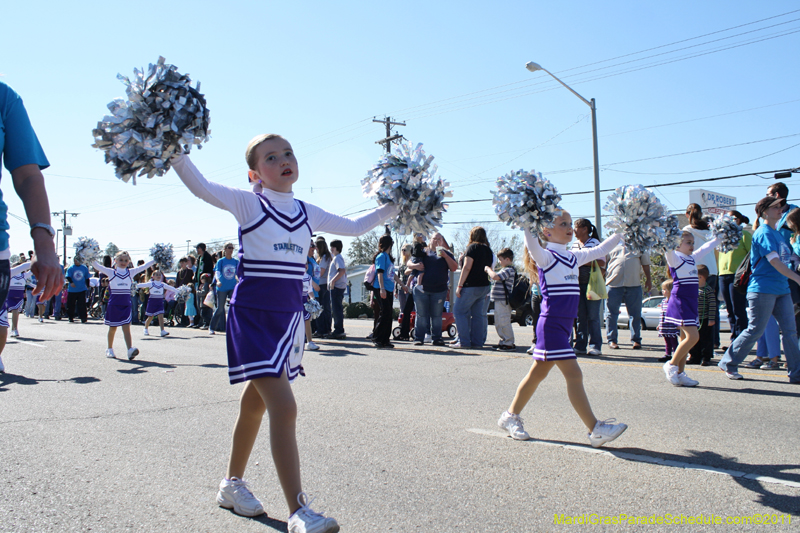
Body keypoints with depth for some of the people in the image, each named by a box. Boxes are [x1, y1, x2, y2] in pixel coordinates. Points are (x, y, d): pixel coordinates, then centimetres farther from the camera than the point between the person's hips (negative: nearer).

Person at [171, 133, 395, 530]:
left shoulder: (307, 213, 11)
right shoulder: (248, 204, -5)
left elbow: (354, 227, 20)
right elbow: (200, 186, -19)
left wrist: (395, 206, 18)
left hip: (288, 315, 6)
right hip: (252, 314, -6)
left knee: (256, 403, 19)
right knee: (284, 407, -16)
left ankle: (232, 483, 38)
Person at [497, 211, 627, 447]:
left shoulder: (574, 258, 14)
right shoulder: (545, 257, -9)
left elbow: (601, 250, 24)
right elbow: (532, 245, -30)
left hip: (564, 326, 9)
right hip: (551, 325, -9)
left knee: (538, 373, 15)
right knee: (574, 374, -8)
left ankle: (511, 416, 27)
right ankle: (595, 430, -4)